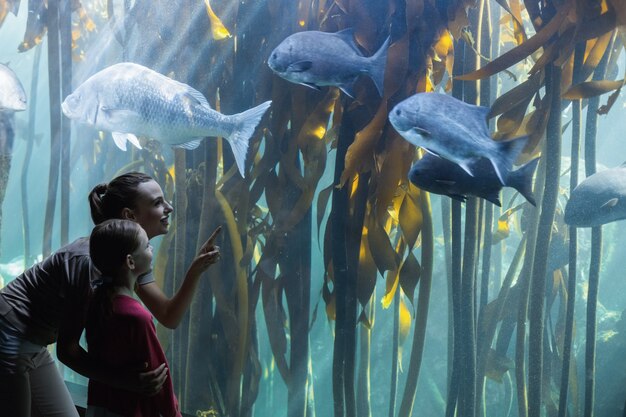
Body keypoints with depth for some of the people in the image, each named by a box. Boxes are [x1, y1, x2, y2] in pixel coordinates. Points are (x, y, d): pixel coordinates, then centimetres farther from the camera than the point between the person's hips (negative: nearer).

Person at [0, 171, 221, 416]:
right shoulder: (89, 260, -29)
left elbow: (169, 318, -3)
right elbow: (67, 349, -26)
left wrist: (195, 270, -18)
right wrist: (128, 381, -37)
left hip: (32, 346, 9)